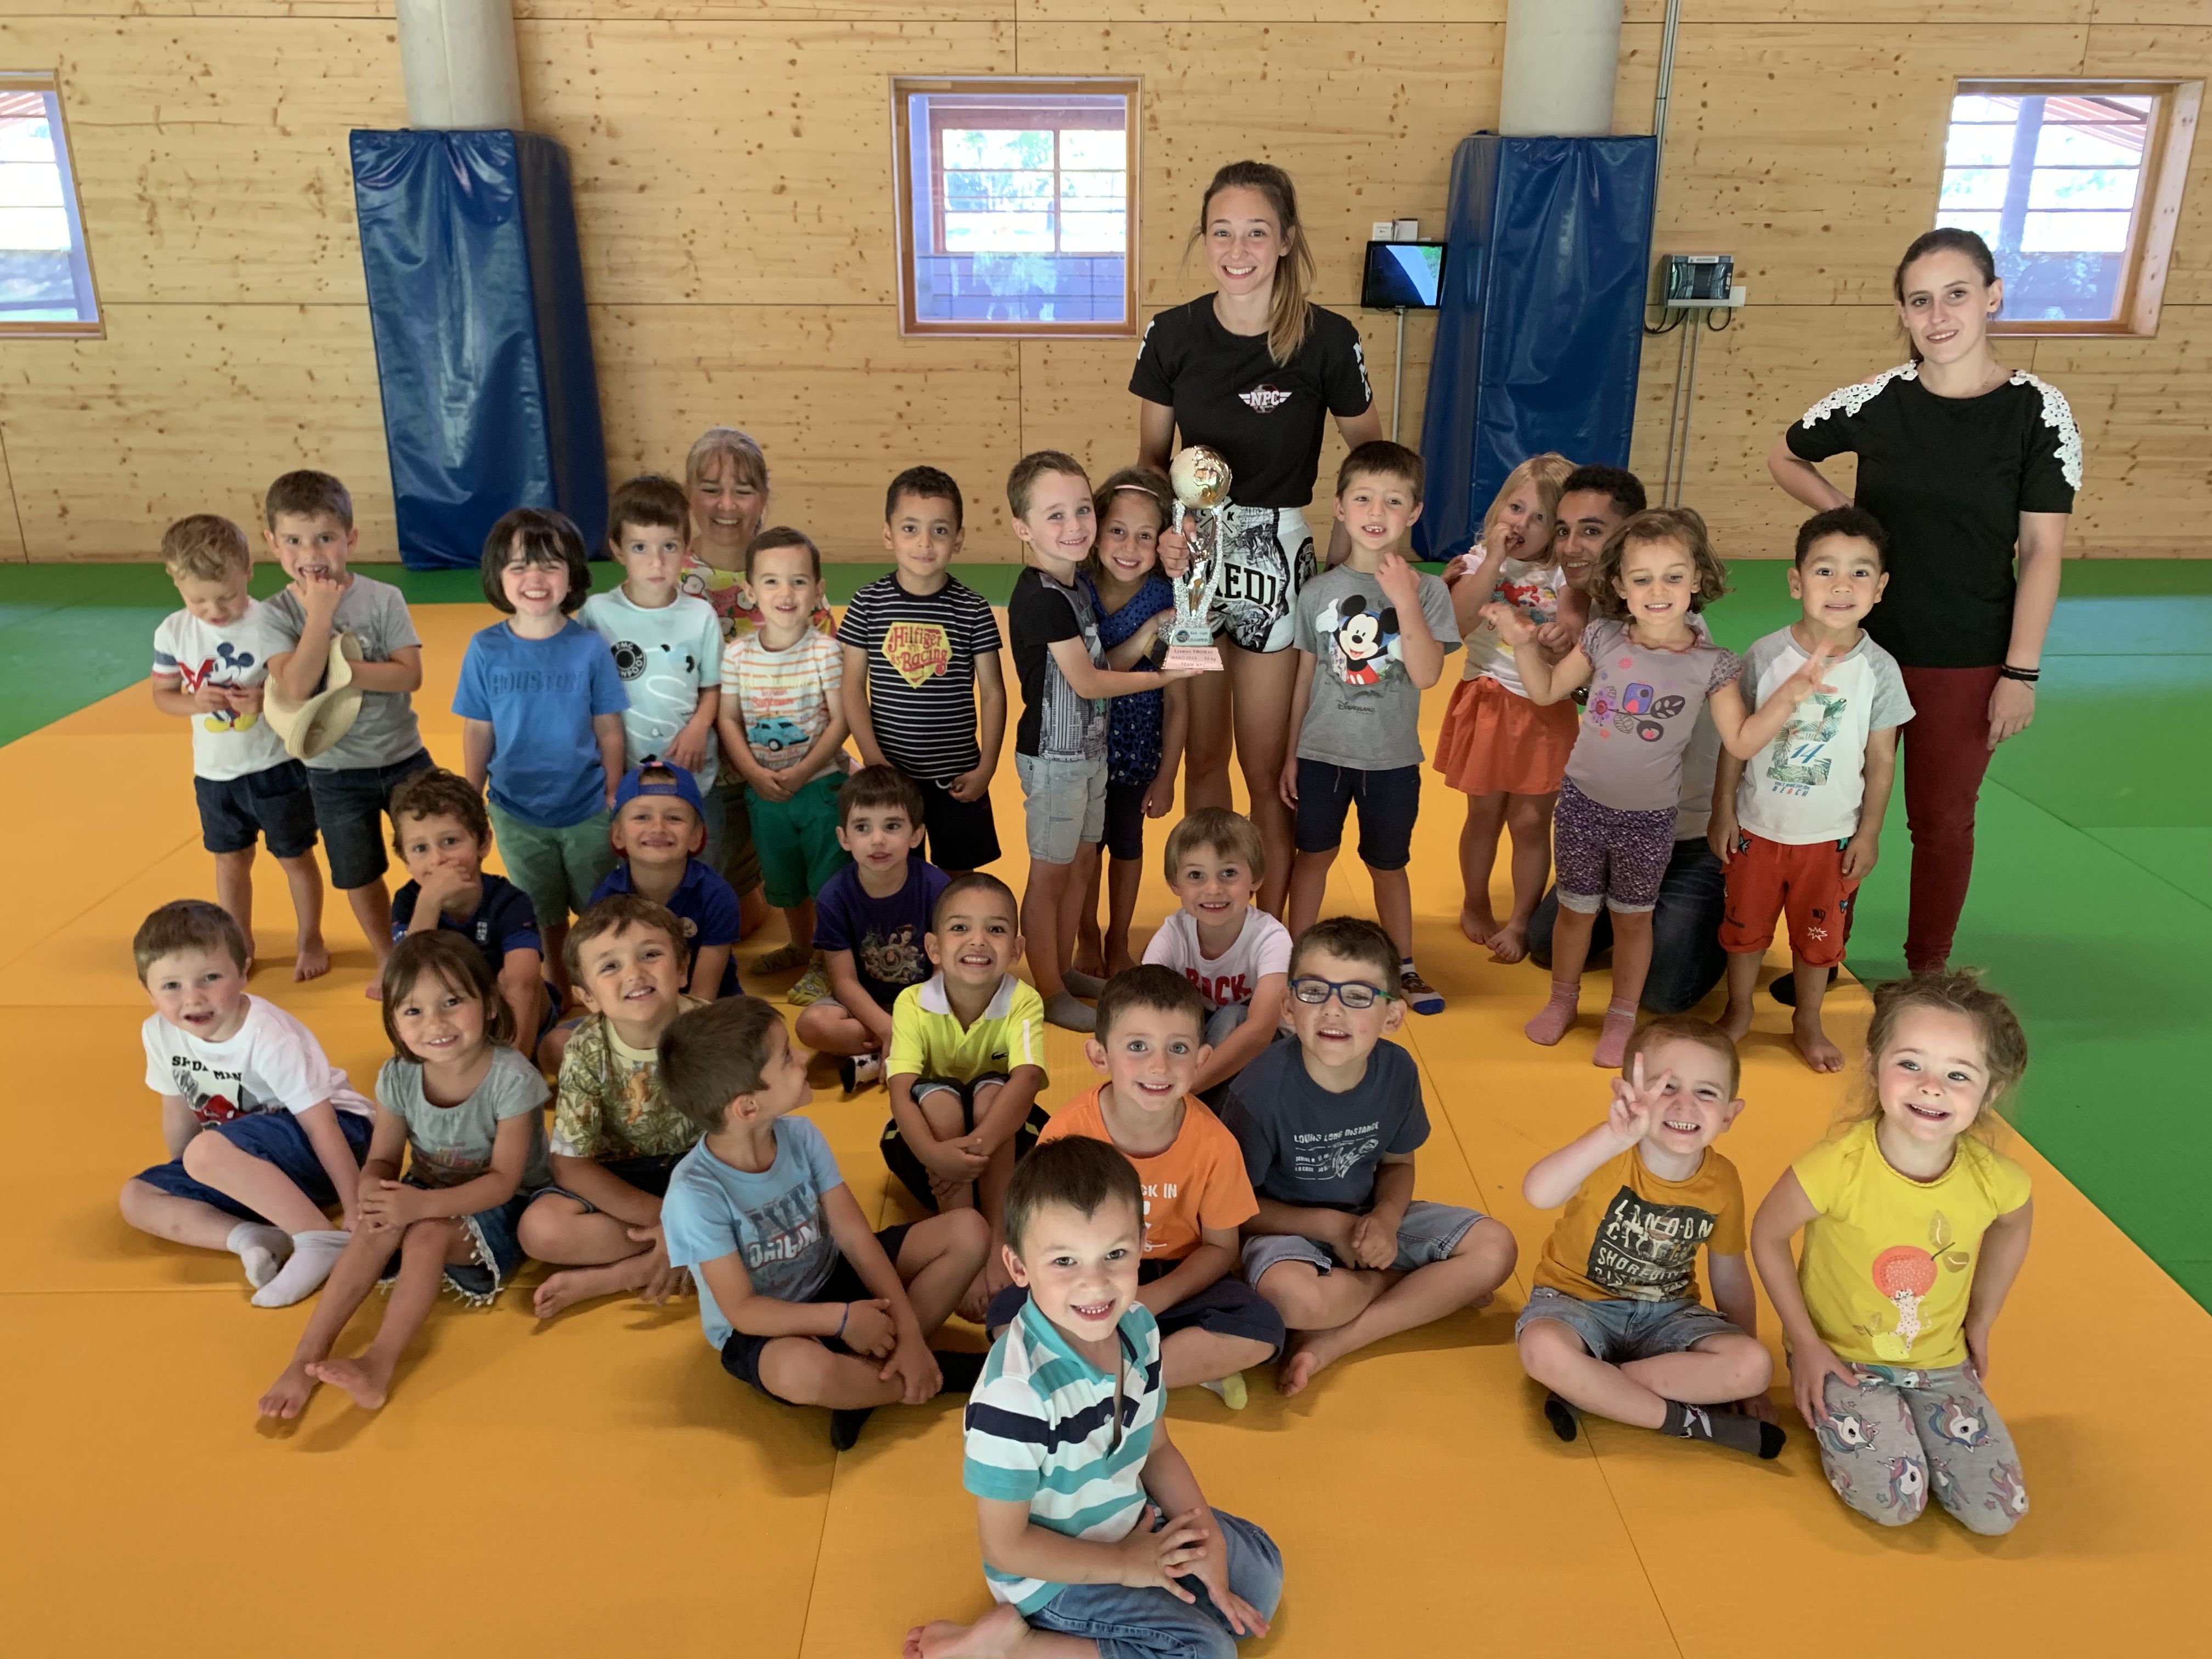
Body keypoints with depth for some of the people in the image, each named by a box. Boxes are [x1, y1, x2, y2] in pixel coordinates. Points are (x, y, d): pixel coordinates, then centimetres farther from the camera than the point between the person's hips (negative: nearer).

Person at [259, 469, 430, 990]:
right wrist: (321, 611, -24)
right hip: (334, 773, 1)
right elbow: (297, 686, -25)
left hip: (403, 758, -1)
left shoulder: (383, 599, -9)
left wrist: (339, 668, -25)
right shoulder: (277, 614, -9)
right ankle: (387, 958, 36)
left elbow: (409, 675, -17)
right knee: (361, 877, 15)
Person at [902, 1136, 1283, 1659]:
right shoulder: (1017, 1391, -35)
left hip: (1132, 1522, 8)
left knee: (1263, 1570, 16)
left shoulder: (1139, 1326, -13)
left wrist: (1208, 1540, -9)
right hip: (1054, 1571, -7)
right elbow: (1006, 1547, -24)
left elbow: (1157, 1449, 3)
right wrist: (1124, 1564, -16)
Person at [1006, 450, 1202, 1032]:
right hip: (1054, 756, -9)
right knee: (1050, 872, 3)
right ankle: (1050, 994, 16)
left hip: (1089, 749, 9)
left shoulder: (1073, 588, 8)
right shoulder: (1042, 598, -21)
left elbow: (1098, 666, 9)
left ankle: (1064, 969, 32)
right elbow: (1086, 682, -19)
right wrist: (1164, 677, -14)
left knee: (1082, 860, 17)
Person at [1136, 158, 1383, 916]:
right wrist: (1162, 531, -12)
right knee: (1203, 758, 14)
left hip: (1277, 557, -2)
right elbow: (1151, 459, 6)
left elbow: (1369, 453, 3)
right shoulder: (1173, 334, -3)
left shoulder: (1327, 339, -11)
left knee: (1266, 767, 5)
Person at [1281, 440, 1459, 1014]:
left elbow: (1426, 675, -17)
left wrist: (1404, 602, -25)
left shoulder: (1428, 591, -6)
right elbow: (1306, 677, 3)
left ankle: (1403, 966, 30)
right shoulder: (1319, 592, -3)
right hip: (1322, 752, 1)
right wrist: (1291, 755, 5)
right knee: (1314, 855, 11)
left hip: (1392, 759, 0)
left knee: (1388, 865, 14)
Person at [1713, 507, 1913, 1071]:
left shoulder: (1879, 670, -11)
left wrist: (1869, 834, -1)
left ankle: (1807, 1023, 36)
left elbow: (1881, 760, -3)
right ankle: (1739, 1009, 38)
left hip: (1831, 835, 0)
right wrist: (1723, 812, -2)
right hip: (1757, 827, 0)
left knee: (1819, 935, 15)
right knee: (1745, 923, 16)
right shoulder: (1766, 656, -12)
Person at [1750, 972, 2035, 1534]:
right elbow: (1768, 1235, -14)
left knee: (1998, 1512, -1)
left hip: (1939, 1362, 4)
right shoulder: (1838, 1167, -31)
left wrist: (1980, 1323, 10)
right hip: (1840, 1356, -3)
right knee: (1893, 1501, -16)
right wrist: (1806, 1344, -11)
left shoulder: (1995, 1180, -20)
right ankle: (1827, 1408, 11)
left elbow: (2013, 1226, 6)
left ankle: (1906, 1415, 22)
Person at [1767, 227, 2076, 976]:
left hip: (1967, 661, -2)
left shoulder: (2038, 411, -9)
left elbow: (2041, 551, -7)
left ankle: (1927, 976, 28)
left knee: (1942, 821, 10)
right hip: (1861, 644, 2)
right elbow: (1785, 458, 12)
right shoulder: (1876, 401, -5)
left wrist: (2021, 672, -9)